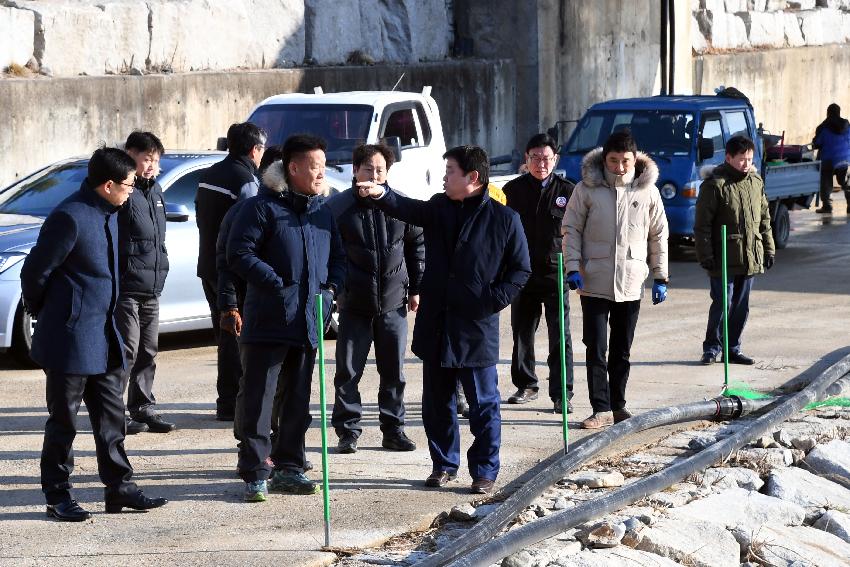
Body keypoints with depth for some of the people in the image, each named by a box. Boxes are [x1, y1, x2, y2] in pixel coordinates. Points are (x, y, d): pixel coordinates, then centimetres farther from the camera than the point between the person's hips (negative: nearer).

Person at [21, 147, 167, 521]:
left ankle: (119, 487, 18)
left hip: (103, 336, 8)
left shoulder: (108, 215, 9)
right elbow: (36, 271, -14)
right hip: (70, 337, -8)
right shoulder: (70, 218, -19)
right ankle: (57, 496, 10)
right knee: (64, 419, 2)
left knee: (110, 414, 11)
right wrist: (41, 313, 1)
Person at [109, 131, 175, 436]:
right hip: (126, 286, -9)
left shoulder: (154, 191, 16)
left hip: (152, 287, 9)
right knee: (126, 350, -7)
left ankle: (143, 408, 19)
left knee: (148, 351, 12)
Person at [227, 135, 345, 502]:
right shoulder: (263, 207, -7)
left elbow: (338, 257, 23)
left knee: (298, 399, 13)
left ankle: (289, 467, 22)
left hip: (310, 322, 6)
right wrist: (275, 283, -16)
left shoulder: (323, 211, 13)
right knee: (258, 398, -5)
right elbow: (239, 254, -11)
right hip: (268, 320, -6)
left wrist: (331, 287, 4)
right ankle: (255, 473, -1)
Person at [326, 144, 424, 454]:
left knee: (394, 371, 9)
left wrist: (415, 288, 10)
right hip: (354, 303, -2)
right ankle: (348, 430, 10)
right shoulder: (338, 207, -6)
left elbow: (417, 245, 11)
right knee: (348, 370, 1)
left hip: (393, 301, 2)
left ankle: (393, 428, 18)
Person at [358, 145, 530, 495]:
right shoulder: (438, 209, 8)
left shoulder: (504, 220, -4)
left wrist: (494, 300, -11)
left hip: (477, 328, -4)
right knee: (437, 402, 12)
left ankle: (485, 472, 11)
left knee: (483, 405, 2)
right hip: (436, 327, 5)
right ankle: (444, 464, 24)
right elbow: (409, 209, -10)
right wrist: (381, 194, -29)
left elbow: (520, 269, -1)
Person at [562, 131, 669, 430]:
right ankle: (601, 409, -3)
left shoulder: (647, 191, 1)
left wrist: (660, 277, 7)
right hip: (595, 283, -2)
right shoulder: (587, 189, -4)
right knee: (596, 349, -5)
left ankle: (617, 405, 20)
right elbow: (571, 229, 1)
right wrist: (573, 268, -10)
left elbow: (658, 236, 9)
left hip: (631, 284, 2)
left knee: (622, 351, 11)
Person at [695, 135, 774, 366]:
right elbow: (702, 224, -9)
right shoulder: (714, 184, -9)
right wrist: (705, 255, -13)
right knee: (722, 304, -5)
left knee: (741, 306, 9)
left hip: (750, 258, 6)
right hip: (723, 259, -6)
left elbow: (764, 219, 19)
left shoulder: (756, 182, 11)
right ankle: (712, 347, 7)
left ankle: (733, 348, 18)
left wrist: (769, 249, 16)